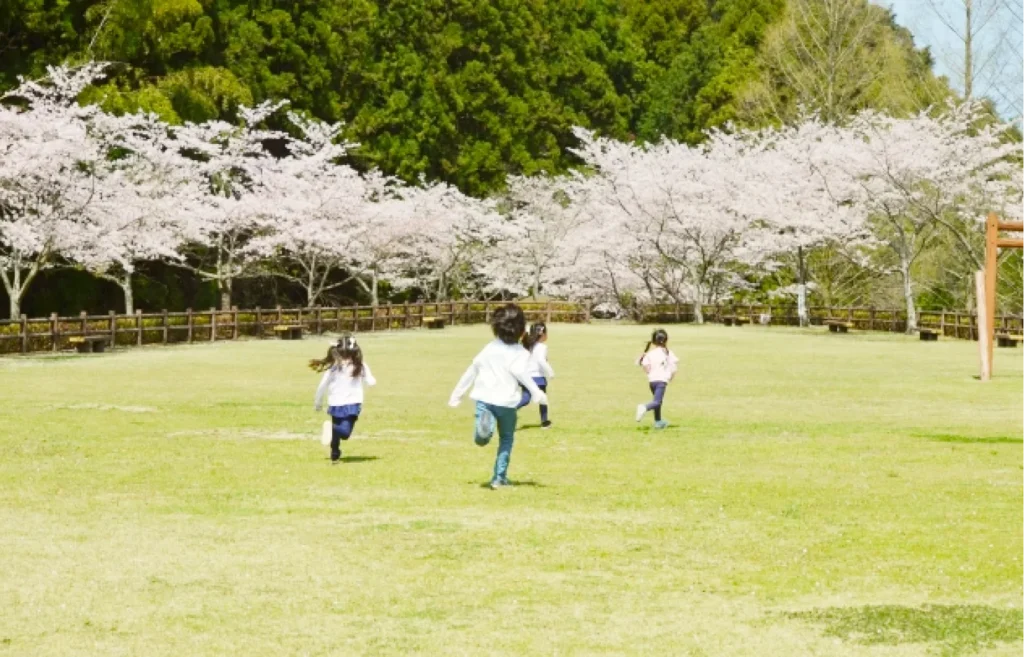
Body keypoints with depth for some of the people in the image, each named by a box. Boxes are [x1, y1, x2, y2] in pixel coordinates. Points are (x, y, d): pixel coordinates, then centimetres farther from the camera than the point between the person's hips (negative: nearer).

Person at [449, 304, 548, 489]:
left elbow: (472, 371, 18)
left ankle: (484, 423, -41)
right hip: (506, 401, -2)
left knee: (480, 440, -7)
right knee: (506, 439, 18)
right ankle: (500, 478, 16)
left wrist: (457, 394, 27)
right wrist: (536, 391, -26)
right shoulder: (520, 352, 0)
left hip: (484, 398, 2)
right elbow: (518, 370, -21)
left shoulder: (489, 348, 15)